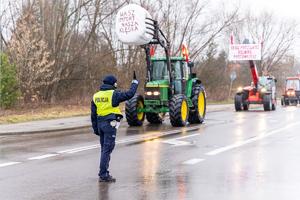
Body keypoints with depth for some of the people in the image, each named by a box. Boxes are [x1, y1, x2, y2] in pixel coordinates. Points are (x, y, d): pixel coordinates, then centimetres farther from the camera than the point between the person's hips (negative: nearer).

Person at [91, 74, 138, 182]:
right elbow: (129, 94, -6)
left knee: (104, 149, 16)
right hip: (110, 124, -7)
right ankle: (103, 175, -6)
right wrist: (134, 83, 10)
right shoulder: (113, 94, -10)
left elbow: (93, 114, 11)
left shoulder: (96, 96, 10)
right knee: (107, 150, -5)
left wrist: (95, 128, 16)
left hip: (100, 123, 7)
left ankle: (103, 173, 21)